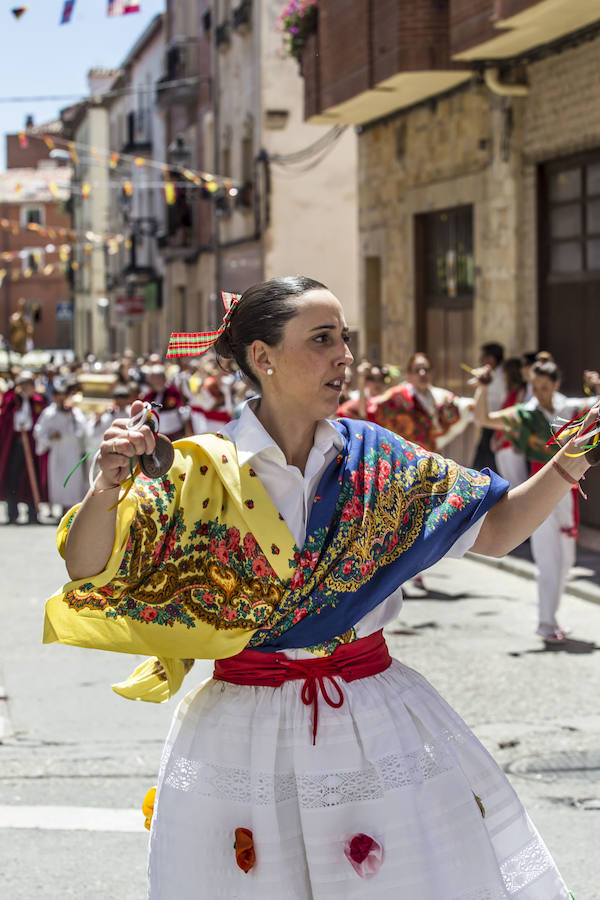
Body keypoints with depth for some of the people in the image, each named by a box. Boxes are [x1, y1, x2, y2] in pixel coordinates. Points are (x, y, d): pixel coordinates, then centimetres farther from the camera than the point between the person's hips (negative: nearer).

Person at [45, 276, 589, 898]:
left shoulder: (377, 460, 1)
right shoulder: (204, 471, -7)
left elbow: (496, 530, 6)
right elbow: (88, 572, -10)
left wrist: (565, 469, -10)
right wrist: (105, 489, -29)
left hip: (377, 725, 3)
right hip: (244, 731, -2)